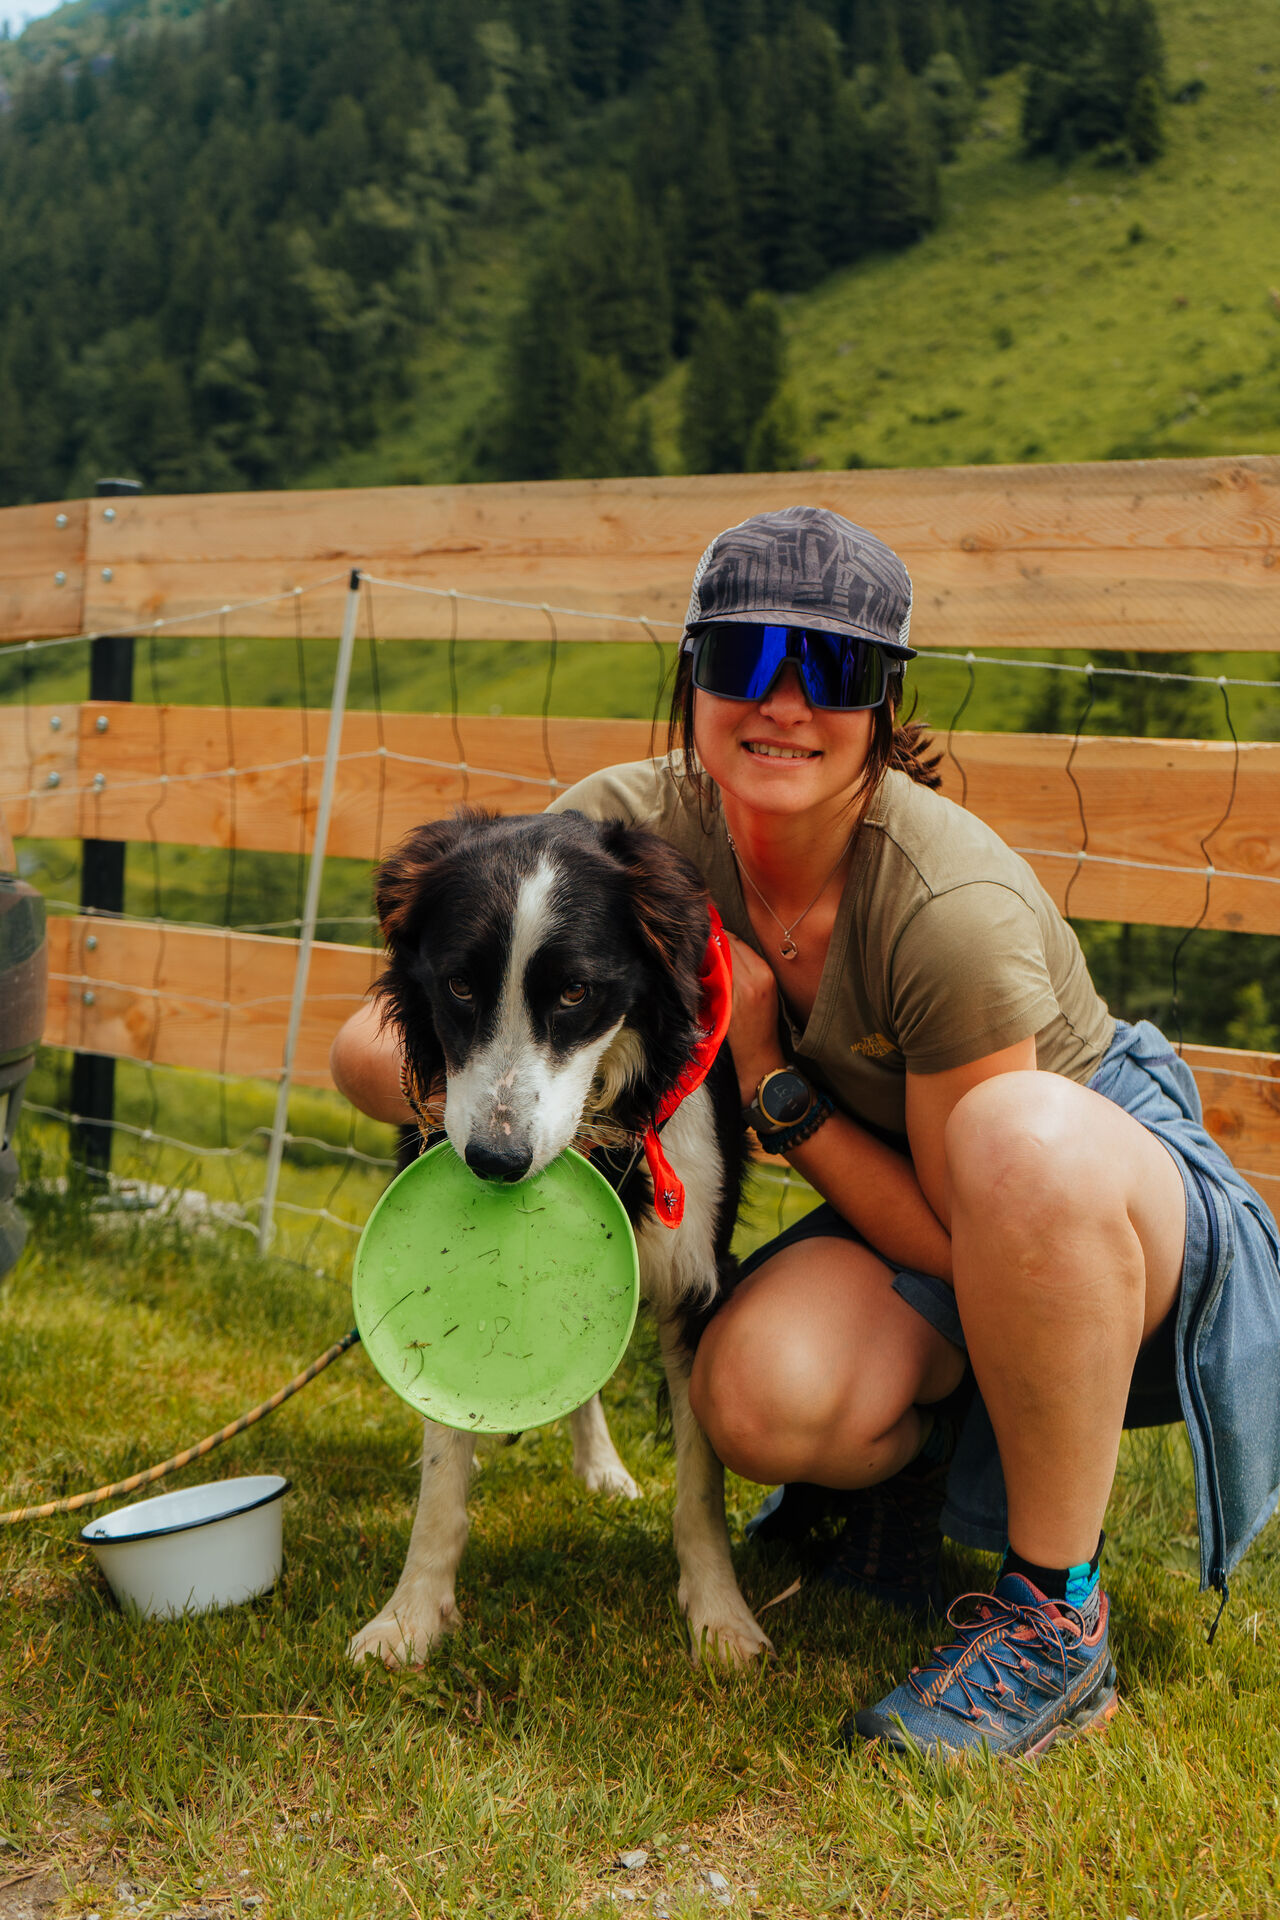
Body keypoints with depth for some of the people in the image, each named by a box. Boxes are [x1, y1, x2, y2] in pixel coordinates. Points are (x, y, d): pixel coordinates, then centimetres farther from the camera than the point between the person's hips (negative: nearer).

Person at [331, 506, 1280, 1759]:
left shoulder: (954, 910, -30)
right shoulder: (635, 826, -16)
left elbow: (963, 1239, -22)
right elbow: (371, 1051, -13)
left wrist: (765, 1077, -22)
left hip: (1122, 1203, -3)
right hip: (912, 1219, 3)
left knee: (1020, 1131, -39)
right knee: (763, 1395, -30)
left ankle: (1057, 1622, -20)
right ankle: (914, 1450, 9)